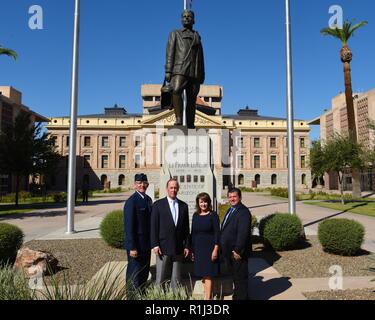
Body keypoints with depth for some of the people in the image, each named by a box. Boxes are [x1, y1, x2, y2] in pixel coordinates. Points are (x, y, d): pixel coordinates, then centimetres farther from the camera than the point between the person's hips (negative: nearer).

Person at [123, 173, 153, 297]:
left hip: (146, 244, 8)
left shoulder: (148, 199, 9)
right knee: (134, 274, 3)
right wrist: (132, 247, -20)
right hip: (136, 245, -8)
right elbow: (128, 226, -18)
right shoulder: (131, 201, -16)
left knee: (144, 272, 18)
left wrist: (152, 242, 13)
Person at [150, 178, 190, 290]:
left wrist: (186, 246, 7)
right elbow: (154, 226, -4)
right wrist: (155, 245, -9)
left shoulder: (184, 206, 9)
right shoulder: (158, 204, -1)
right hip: (163, 247, -3)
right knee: (160, 278, 2)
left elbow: (186, 227, 10)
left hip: (178, 248, 3)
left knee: (176, 279, 10)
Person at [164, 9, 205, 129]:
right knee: (176, 91, -29)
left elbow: (200, 58, 21)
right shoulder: (175, 34, 18)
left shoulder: (197, 37, 25)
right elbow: (170, 53, 5)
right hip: (179, 70, -3)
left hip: (194, 72, 3)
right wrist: (168, 71, -8)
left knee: (192, 100, -2)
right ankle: (179, 119, -31)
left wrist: (202, 75, 11)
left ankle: (190, 126, 0)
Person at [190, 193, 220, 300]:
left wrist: (215, 249, -15)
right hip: (198, 249, 5)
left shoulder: (213, 215, -7)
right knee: (203, 274, 11)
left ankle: (208, 297, 4)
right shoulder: (195, 215, 7)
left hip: (209, 248, -5)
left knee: (208, 274, -2)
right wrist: (192, 249, 9)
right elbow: (193, 233, 9)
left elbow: (217, 233, -9)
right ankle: (207, 296, 22)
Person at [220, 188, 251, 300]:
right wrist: (224, 249, 14)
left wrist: (237, 250, -24)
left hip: (237, 252, -9)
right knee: (235, 277, 21)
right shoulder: (231, 210, 14)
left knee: (240, 277, 4)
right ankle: (236, 296, 36)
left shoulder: (243, 212, -17)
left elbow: (243, 233, -23)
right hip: (229, 252, 9)